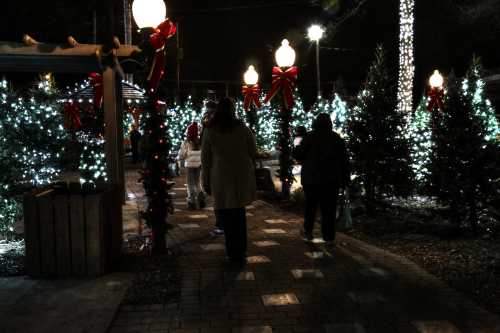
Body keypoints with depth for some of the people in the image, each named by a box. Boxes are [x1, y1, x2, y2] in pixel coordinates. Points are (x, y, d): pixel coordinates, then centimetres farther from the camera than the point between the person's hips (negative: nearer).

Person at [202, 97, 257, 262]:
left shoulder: (210, 131, -2)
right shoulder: (243, 128, -1)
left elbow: (205, 158, 0)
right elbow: (253, 153, 4)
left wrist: (206, 181, 7)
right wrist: (250, 171, 19)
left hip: (221, 179, -2)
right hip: (242, 177, 2)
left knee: (226, 215, 7)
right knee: (240, 213, 16)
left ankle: (233, 251, 11)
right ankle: (241, 250, 20)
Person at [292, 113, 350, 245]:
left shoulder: (310, 137, -6)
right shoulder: (336, 138, 3)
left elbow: (298, 155, -7)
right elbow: (344, 160, 4)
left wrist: (296, 148, 15)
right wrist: (344, 179, 8)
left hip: (312, 178, -1)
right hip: (331, 180, 1)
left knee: (310, 206, 12)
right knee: (329, 209, 5)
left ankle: (308, 232, 17)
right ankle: (328, 236, 6)